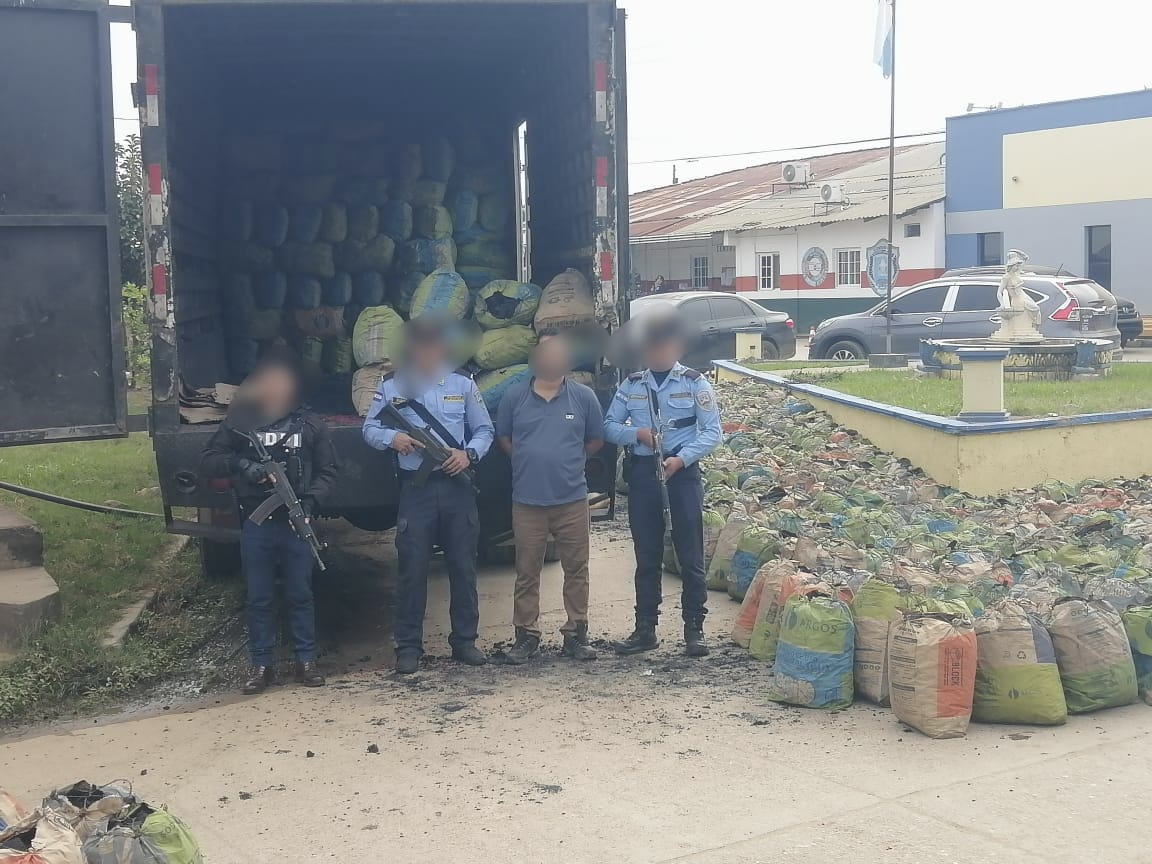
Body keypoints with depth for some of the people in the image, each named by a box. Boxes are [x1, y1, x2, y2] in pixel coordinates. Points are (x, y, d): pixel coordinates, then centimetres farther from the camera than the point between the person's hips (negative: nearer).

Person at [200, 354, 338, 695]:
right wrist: (239, 464, -16)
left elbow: (328, 472, 6)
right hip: (256, 524, 0)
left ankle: (306, 661, 18)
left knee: (300, 595, 8)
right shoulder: (239, 422, 3)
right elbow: (207, 462, 3)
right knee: (259, 598, 7)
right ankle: (262, 665, 16)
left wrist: (310, 500, -12)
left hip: (296, 522, 0)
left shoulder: (309, 424, 4)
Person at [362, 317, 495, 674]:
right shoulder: (391, 387, 4)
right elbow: (370, 429, 5)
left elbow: (485, 430, 10)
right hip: (415, 488, -2)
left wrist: (469, 453, -9)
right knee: (412, 569, -2)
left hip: (457, 484, 2)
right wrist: (393, 439, -16)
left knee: (463, 567, 6)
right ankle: (408, 648, 7)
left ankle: (464, 641, 17)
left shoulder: (463, 386, 8)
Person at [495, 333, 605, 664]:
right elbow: (503, 438, 13)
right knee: (527, 572, 5)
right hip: (527, 500, 0)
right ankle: (526, 636, 14)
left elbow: (596, 440, 11)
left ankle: (576, 635, 15)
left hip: (572, 499, 0)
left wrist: (567, 460, 5)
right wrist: (529, 462, 5)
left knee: (576, 570, 5)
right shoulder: (515, 396, 3)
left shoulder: (584, 397, 2)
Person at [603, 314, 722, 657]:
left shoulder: (694, 383, 0)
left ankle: (694, 629, 6)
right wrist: (637, 433, -10)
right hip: (643, 472, 3)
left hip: (682, 472, -3)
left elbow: (712, 432, -4)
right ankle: (645, 629, 15)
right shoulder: (631, 385, 9)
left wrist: (682, 459, -17)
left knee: (690, 554, -1)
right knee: (647, 555, 8)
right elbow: (610, 426, 10)